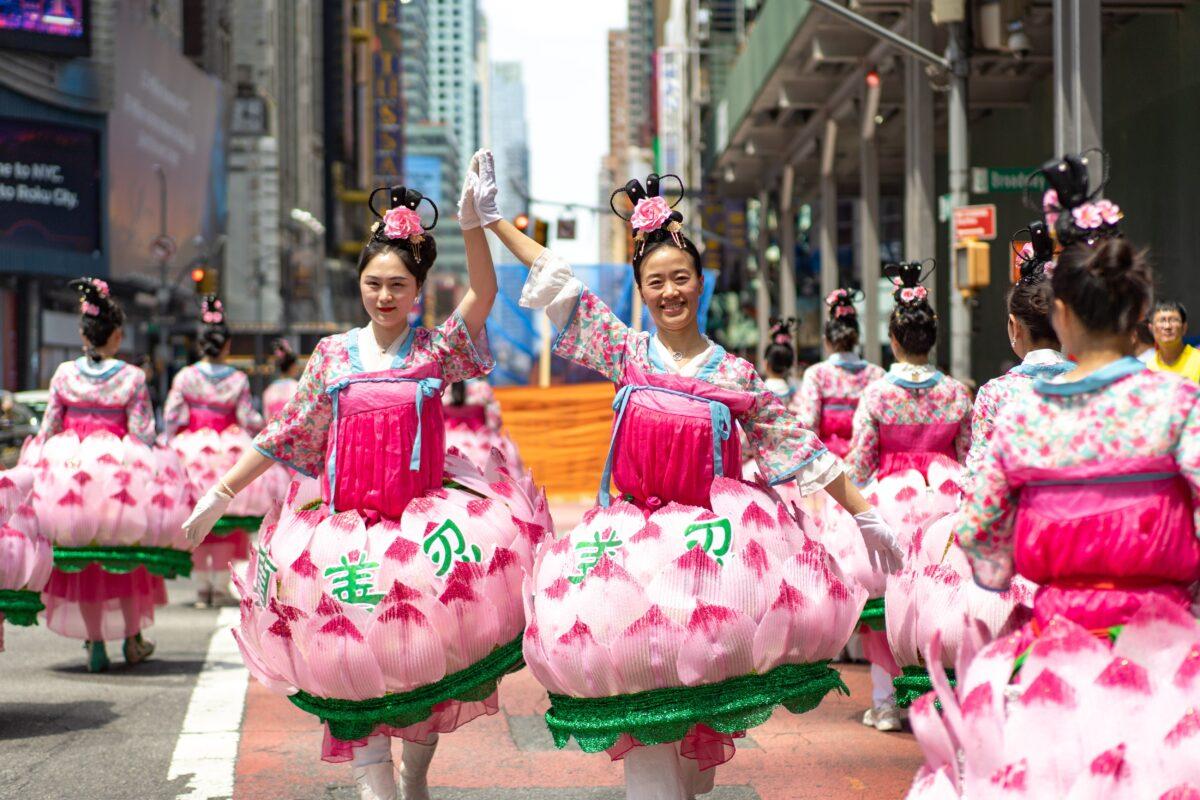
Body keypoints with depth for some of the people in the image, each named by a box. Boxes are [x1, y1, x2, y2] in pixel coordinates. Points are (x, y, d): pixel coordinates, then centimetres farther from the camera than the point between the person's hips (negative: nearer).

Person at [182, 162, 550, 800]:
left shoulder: (437, 350, 3)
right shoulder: (334, 354, 7)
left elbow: (483, 295, -15)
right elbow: (289, 434, 11)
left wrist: (471, 220, -29)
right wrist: (220, 494, 10)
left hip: (422, 520, -1)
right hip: (347, 521, 1)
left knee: (424, 658, 5)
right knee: (354, 665, -5)